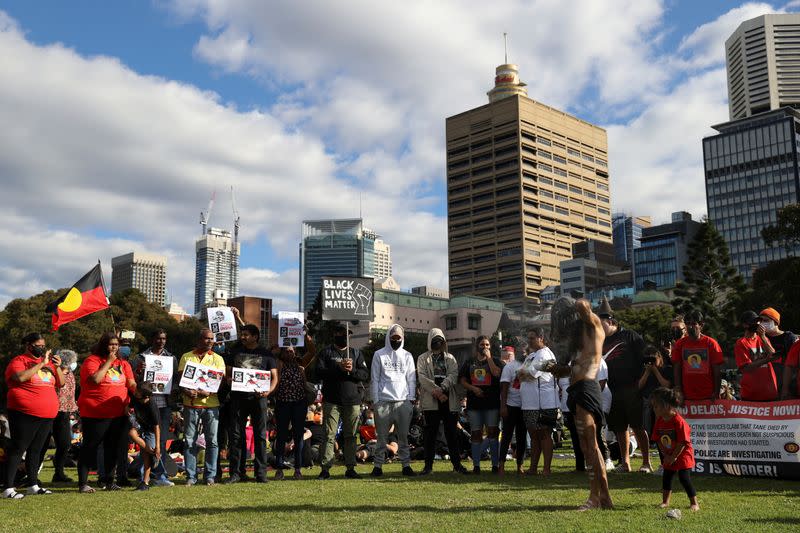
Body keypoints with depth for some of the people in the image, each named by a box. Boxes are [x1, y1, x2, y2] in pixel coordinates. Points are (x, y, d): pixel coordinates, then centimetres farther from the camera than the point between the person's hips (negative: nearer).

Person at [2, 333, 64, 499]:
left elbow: (60, 384, 16)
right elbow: (20, 377, -23)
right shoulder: (18, 361, -2)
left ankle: (33, 485, 19)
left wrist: (57, 367, 0)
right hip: (25, 415, -6)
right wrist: (41, 364, -18)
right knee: (18, 449, -5)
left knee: (36, 450, 12)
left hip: (47, 416, 7)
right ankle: (8, 488, -4)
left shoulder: (47, 362, 16)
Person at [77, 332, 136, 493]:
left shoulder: (123, 364, 13)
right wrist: (108, 362, -15)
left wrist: (132, 401, -2)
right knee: (90, 448, 0)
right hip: (95, 414, -6)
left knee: (114, 449, 11)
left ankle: (109, 480, 23)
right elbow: (95, 379, -22)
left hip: (119, 414, 6)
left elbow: (132, 384, 12)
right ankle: (83, 483, 7)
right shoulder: (92, 361, -5)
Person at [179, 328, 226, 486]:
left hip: (211, 404, 0)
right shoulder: (186, 357, 9)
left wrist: (208, 392, -16)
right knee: (189, 441, 1)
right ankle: (191, 476, 9)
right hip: (191, 404, 0)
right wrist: (187, 391, -15)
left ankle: (210, 476, 10)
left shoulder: (218, 359, 9)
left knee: (212, 440, 2)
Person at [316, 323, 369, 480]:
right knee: (329, 435, -4)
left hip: (353, 401, 2)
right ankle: (325, 468, -3)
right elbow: (320, 372, -6)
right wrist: (339, 368, -16)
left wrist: (352, 370, -12)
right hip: (331, 401, -2)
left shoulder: (356, 353, 15)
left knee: (351, 436, 4)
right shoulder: (326, 353, 9)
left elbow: (366, 375, 7)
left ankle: (350, 468, 10)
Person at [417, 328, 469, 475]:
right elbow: (422, 377, -4)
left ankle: (457, 464, 10)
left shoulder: (450, 358, 16)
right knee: (430, 434, 0)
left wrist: (442, 388, -17)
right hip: (431, 401, -2)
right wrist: (436, 390, -17)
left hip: (449, 400, 2)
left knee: (452, 433, 4)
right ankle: (428, 465, 5)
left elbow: (453, 374, 0)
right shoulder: (423, 358, 10)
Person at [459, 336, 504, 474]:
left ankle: (495, 465, 0)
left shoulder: (495, 361, 8)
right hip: (474, 403, 2)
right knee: (476, 434, 3)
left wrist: (489, 358, -7)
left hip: (492, 402, -2)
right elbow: (462, 381, 9)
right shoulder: (469, 362, 14)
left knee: (493, 432, -5)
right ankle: (476, 465, 8)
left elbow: (497, 373, -13)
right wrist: (473, 388, -8)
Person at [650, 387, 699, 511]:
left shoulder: (678, 421, -24)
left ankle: (694, 503, 2)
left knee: (684, 478, -10)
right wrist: (666, 455, -6)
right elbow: (659, 441, 2)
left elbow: (682, 442, -22)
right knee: (666, 477, 9)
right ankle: (665, 501, 23)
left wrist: (673, 457, -17)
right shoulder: (659, 421, -2)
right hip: (669, 456, 7)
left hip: (683, 454, -7)